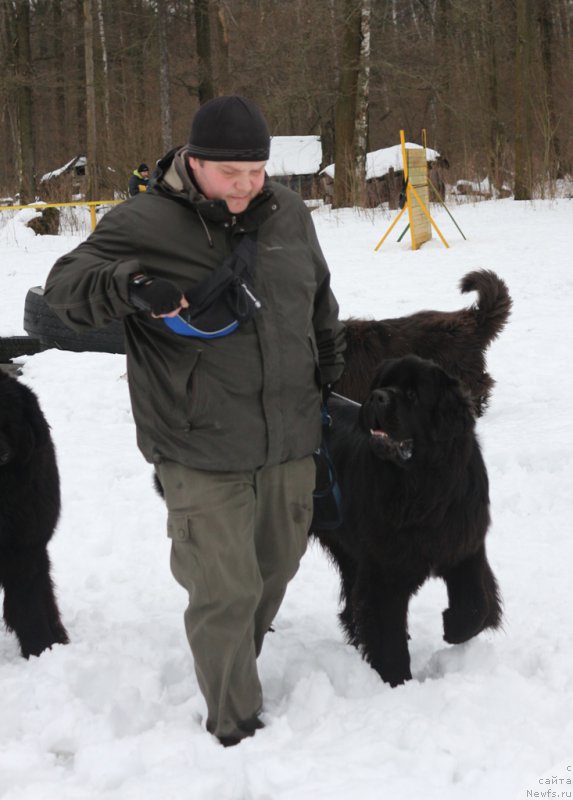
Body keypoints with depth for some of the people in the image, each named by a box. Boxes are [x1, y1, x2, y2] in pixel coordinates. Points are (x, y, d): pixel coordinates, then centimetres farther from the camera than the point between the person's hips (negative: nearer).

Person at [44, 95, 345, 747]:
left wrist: (329, 362, 21)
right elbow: (63, 288, -14)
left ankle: (238, 663, 43)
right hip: (200, 455, -6)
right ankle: (235, 728, 9)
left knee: (276, 566, 19)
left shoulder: (288, 215, 5)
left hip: (289, 442, 6)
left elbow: (319, 297, 22)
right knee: (225, 590, -5)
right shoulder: (144, 224, -12)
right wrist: (126, 283, -32)